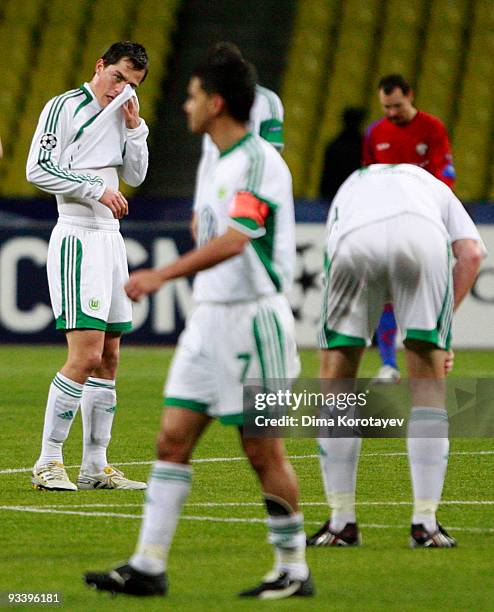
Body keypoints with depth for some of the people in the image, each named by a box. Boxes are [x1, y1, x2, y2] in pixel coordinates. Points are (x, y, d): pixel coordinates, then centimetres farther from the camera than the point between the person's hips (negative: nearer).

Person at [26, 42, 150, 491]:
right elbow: (38, 169, -14)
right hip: (77, 239, -8)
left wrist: (134, 128, 4)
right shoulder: (65, 107, -8)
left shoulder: (121, 113, 14)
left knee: (108, 359, 8)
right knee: (85, 356, -16)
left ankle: (96, 466, 13)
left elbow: (135, 176, 18)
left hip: (110, 238, 8)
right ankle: (48, 463, -9)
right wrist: (97, 188, -16)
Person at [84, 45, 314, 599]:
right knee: (173, 439, 2)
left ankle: (294, 569, 10)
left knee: (263, 449, -2)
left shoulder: (258, 161, -16)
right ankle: (148, 565, 2)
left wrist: (162, 275, -36)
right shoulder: (218, 163, 15)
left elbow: (232, 241, -28)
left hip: (252, 318, -9)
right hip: (208, 318, 9)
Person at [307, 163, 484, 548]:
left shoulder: (350, 187, 45)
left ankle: (342, 521, 16)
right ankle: (426, 523, 11)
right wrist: (444, 325, 23)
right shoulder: (434, 187, 40)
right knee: (429, 379, 13)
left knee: (336, 378, 15)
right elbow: (472, 253, 21)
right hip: (423, 237, 0)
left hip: (355, 241, 0)